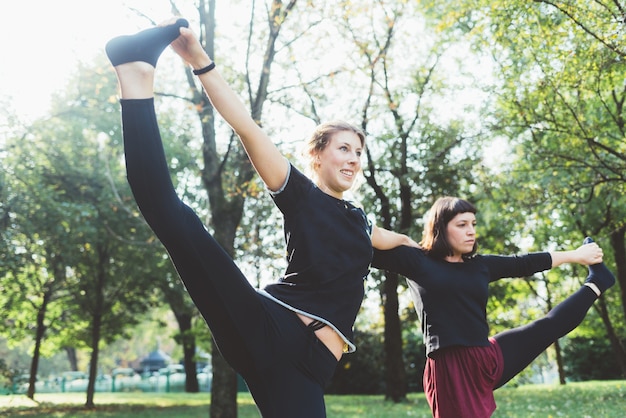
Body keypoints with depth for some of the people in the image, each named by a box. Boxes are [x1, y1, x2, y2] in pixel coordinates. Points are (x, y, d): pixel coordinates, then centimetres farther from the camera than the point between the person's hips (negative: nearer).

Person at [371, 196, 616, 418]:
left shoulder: (480, 266, 13)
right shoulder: (417, 262, -4)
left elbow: (524, 264, 24)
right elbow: (369, 249, -9)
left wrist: (575, 255, 32)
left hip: (489, 359, 6)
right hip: (450, 369, -6)